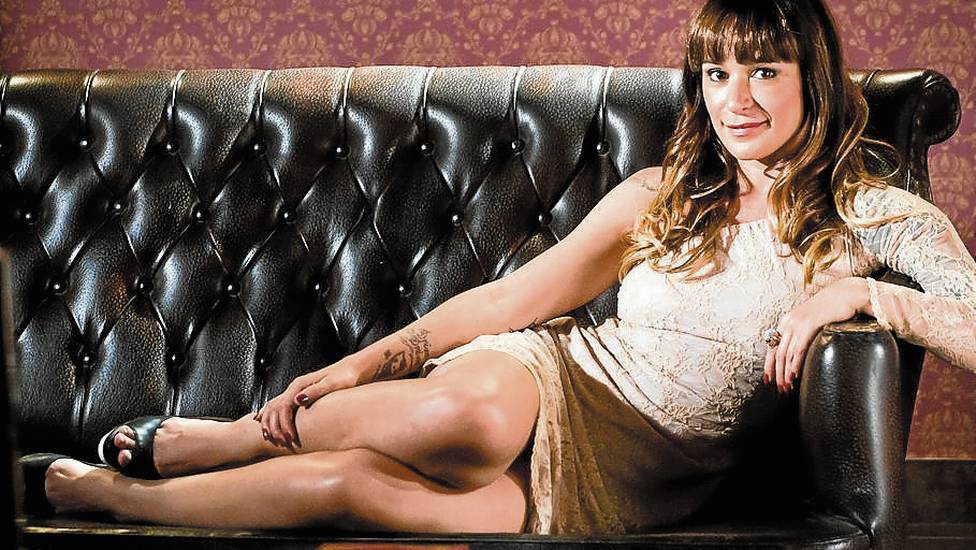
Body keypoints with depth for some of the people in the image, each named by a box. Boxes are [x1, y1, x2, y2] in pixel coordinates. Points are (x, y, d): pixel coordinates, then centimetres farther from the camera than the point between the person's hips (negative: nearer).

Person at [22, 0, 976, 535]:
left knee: (349, 484, -26)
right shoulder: (661, 197, 11)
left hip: (624, 487, -2)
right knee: (467, 411, -37)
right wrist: (369, 362, 4)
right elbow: (513, 297, 12)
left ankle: (108, 494, -3)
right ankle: (182, 444, -11)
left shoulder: (877, 219, 3)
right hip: (551, 379, 2)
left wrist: (860, 294, -22)